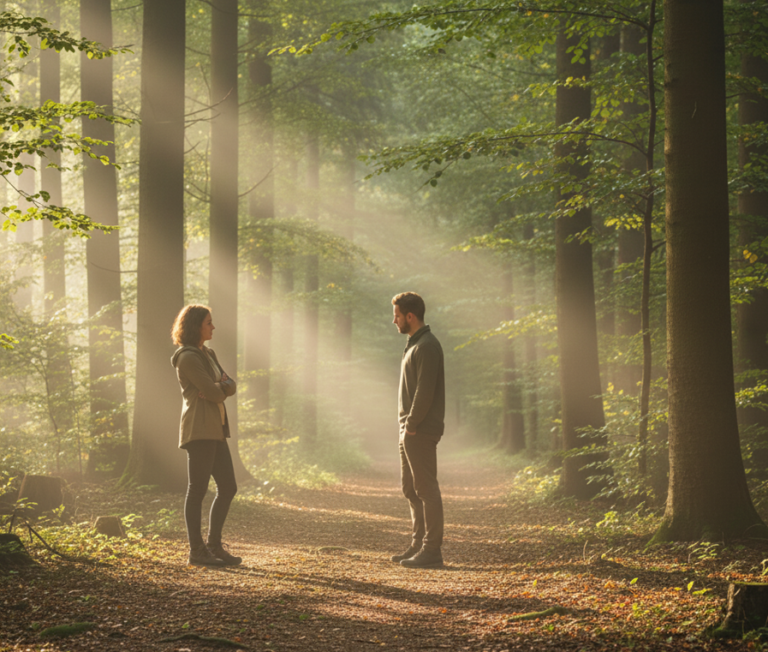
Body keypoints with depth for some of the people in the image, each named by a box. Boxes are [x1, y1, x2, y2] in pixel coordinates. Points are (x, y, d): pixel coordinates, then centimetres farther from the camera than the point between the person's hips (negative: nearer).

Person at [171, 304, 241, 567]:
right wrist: (220, 390, 5)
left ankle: (214, 545, 14)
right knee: (198, 489, -5)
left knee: (228, 488, 8)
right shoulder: (188, 358, -10)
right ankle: (196, 550, -1)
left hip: (215, 431, 9)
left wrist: (219, 388, -9)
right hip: (199, 430, -9)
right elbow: (213, 392, -16)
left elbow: (230, 386, 12)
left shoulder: (207, 354, 19)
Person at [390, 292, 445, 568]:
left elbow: (425, 391, -20)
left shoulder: (427, 346, -13)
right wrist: (406, 426, 13)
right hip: (410, 431, 10)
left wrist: (412, 426, -17)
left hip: (421, 431, -10)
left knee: (426, 489, -7)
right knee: (410, 488, 14)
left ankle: (432, 550, -4)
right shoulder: (414, 345, 18)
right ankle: (419, 544, 21)